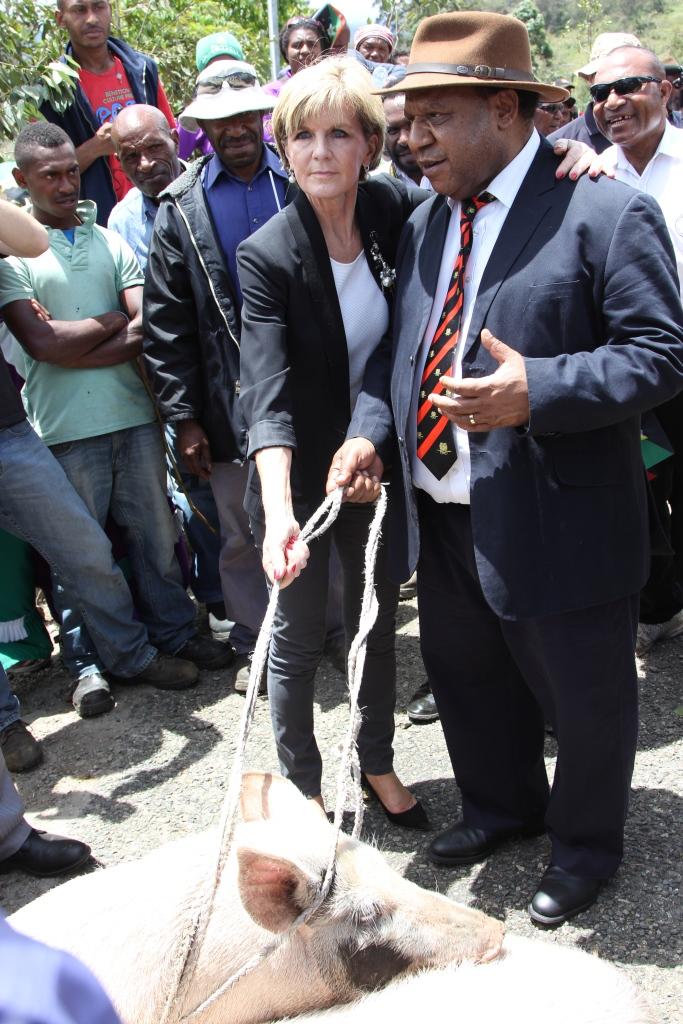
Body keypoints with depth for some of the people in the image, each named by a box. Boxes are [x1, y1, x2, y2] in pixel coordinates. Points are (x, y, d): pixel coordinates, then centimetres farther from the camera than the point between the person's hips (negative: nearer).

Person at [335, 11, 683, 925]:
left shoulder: (606, 213, -13)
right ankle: (502, 806, 51)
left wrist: (536, 391, -30)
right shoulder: (427, 222, 9)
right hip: (442, 517, 7)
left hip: (557, 525, -7)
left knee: (585, 698, 14)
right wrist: (373, 432, -1)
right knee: (465, 677, 24)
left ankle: (585, 843, 41)